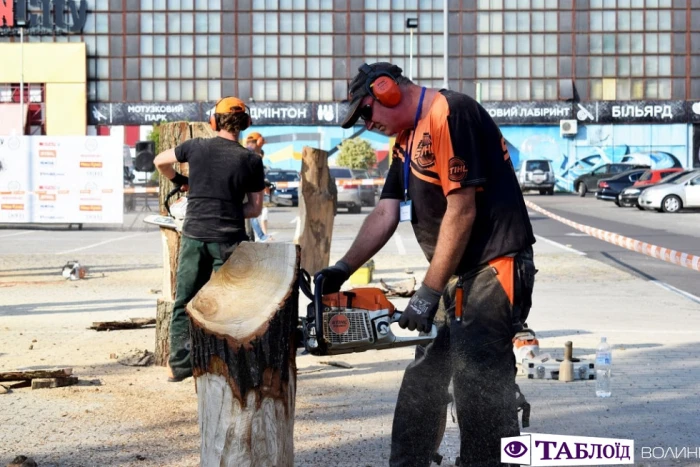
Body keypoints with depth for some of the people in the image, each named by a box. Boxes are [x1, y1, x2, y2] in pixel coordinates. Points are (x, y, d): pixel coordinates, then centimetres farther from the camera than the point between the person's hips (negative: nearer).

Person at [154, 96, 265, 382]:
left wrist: (178, 181, 37)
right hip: (228, 240, -1)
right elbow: (255, 209, 4)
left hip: (194, 236, 1)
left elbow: (160, 161, 20)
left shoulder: (197, 147, 2)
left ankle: (180, 364, 12)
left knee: (184, 302, 11)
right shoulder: (251, 161, -2)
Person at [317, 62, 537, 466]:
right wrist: (342, 270, 4)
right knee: (422, 381, 15)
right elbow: (385, 214, 14)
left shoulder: (451, 114, -15)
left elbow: (461, 211, -19)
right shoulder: (407, 141, 16)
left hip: (494, 268, -10)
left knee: (479, 388, -14)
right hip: (457, 272, 10)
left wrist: (429, 292, -17)